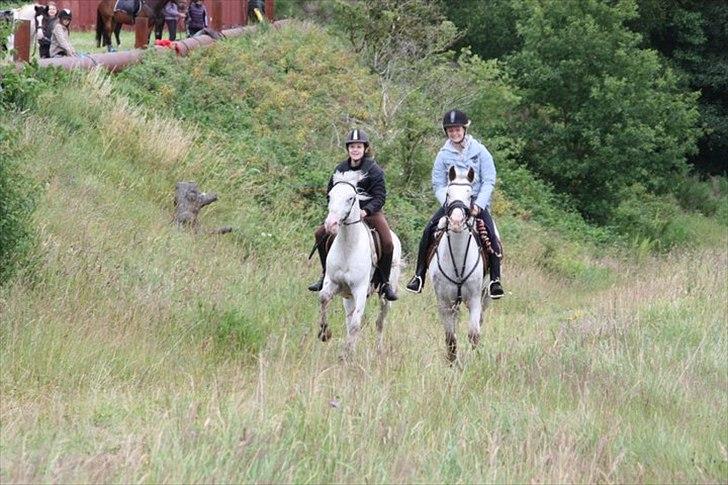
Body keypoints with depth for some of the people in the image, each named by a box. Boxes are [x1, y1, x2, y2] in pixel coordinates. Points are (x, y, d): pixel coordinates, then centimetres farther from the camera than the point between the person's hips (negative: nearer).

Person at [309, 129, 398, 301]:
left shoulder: (374, 169, -8)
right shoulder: (341, 169, 5)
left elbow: (380, 196, -12)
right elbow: (331, 192, 14)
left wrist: (366, 210, -29)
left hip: (370, 213, -4)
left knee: (387, 244, -24)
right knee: (320, 234, -9)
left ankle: (384, 283, -5)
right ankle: (327, 275, 6)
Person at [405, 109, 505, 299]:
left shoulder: (479, 151, 0)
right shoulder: (444, 155, 4)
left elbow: (489, 181, -3)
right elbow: (438, 185, 3)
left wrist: (478, 205, -15)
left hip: (477, 200, -2)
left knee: (491, 234, -26)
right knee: (429, 230, -18)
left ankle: (495, 279, -20)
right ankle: (419, 276, -10)